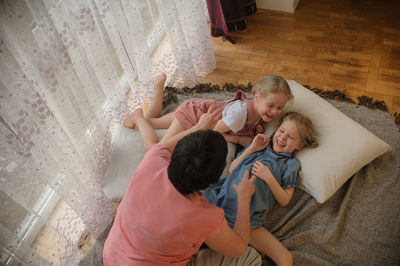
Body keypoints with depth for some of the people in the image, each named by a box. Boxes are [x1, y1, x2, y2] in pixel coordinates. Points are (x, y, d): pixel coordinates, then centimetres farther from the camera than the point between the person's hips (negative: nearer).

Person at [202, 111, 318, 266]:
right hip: (221, 199, 2)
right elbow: (231, 170, 16)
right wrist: (252, 148, 8)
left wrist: (268, 177, -7)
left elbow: (284, 201, 6)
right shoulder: (260, 146, 21)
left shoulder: (291, 164, 14)